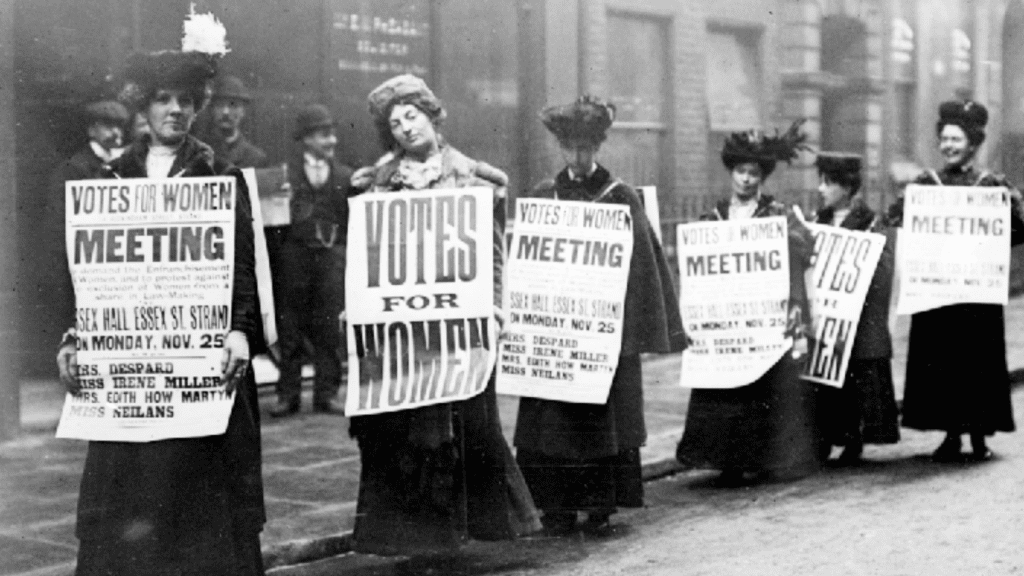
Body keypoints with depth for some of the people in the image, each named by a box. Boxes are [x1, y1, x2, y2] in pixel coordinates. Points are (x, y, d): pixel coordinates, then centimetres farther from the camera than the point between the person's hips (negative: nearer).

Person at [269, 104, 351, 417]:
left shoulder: (345, 176, 10)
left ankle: (327, 393, 10)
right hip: (295, 253, -1)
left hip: (332, 254, 1)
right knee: (291, 327, 2)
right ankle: (288, 393, 9)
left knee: (329, 327, 3)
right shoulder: (287, 173, 4)